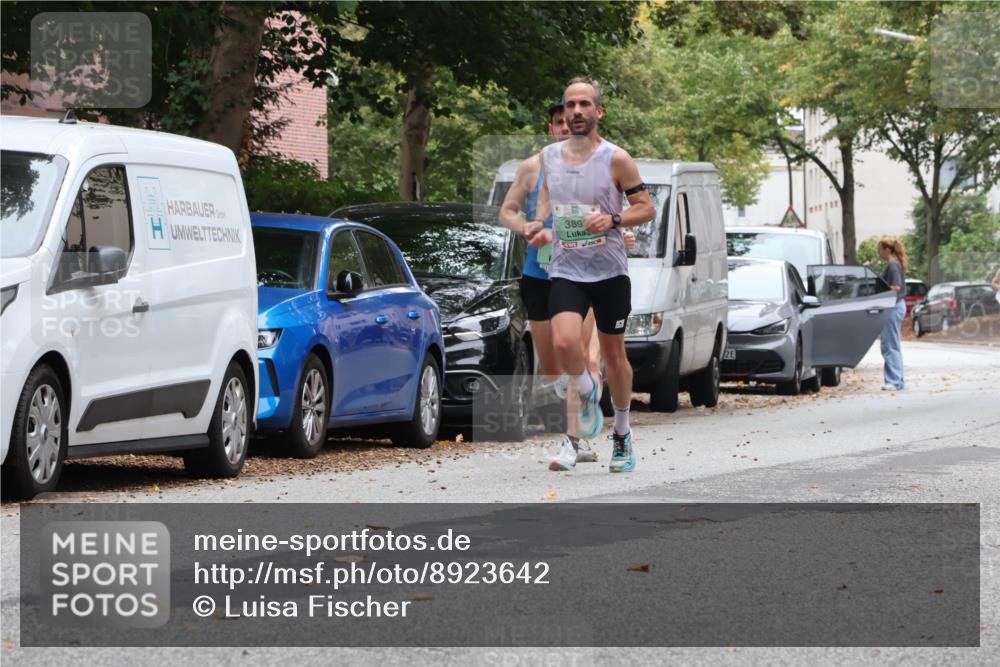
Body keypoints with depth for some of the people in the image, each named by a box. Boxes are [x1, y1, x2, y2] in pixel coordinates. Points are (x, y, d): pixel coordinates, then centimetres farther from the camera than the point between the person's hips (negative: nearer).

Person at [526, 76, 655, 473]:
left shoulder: (616, 160, -7)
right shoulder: (549, 156, 5)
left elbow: (646, 208, -2)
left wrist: (612, 220, -20)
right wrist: (539, 224, 6)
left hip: (609, 271, -2)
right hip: (566, 270, 2)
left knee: (614, 354, 8)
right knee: (564, 343, -22)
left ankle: (622, 434, 27)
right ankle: (587, 394, 10)